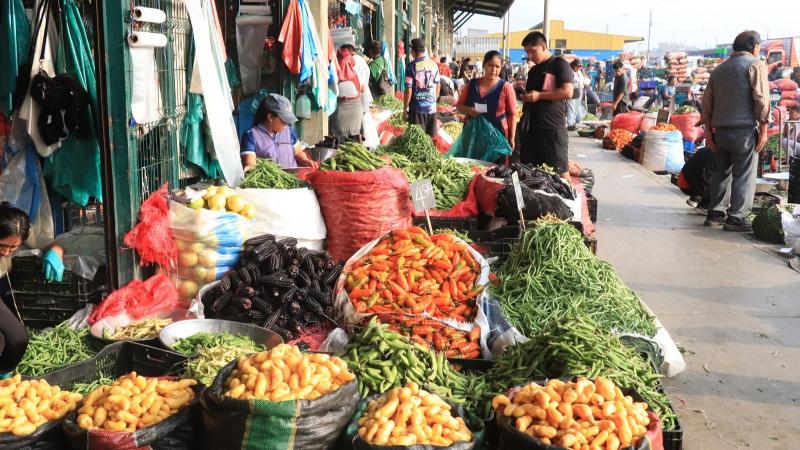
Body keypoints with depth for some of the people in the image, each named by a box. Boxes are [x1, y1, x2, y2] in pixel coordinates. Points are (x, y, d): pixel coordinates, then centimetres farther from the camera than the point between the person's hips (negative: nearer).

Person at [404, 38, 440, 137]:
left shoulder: (411, 66, -10)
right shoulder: (434, 64, 4)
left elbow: (409, 90, -11)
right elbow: (438, 86, 12)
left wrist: (405, 108, -3)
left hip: (417, 108, -4)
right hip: (432, 107, 4)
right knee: (431, 138, 10)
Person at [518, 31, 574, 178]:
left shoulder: (559, 64, -3)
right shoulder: (533, 71, 20)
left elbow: (567, 92, -14)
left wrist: (539, 95, -13)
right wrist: (525, 97, 10)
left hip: (553, 129, -8)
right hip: (531, 128, 8)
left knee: (559, 172, -5)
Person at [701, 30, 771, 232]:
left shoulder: (719, 69, 16)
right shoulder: (756, 65, -3)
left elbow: (707, 101, 14)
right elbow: (761, 99, -11)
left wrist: (708, 130, 18)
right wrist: (763, 130, -8)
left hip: (721, 129, 6)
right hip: (745, 128, -6)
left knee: (722, 171, 15)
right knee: (744, 175, -2)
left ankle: (715, 214, 18)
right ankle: (736, 218, -3)